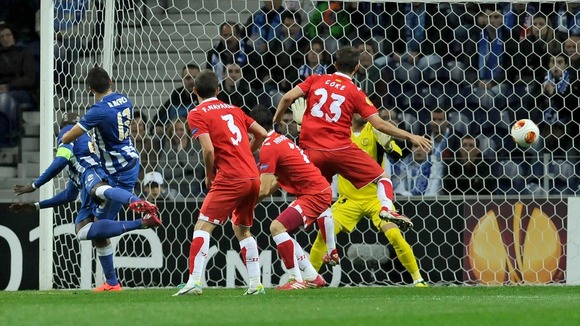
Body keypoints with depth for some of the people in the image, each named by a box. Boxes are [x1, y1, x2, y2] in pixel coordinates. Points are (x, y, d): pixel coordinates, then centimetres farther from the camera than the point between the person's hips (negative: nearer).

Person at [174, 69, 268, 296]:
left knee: (203, 226, -6)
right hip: (254, 178, 7)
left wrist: (209, 175, 4)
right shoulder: (234, 110, 18)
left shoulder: (197, 114, -1)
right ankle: (256, 283, 16)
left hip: (230, 179, -7)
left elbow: (209, 149, -12)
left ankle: (195, 281, -19)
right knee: (242, 229, 21)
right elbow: (262, 134, 18)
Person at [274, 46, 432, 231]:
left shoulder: (316, 81, 9)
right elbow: (379, 124, -4)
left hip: (312, 152, 3)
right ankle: (386, 209, -19)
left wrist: (276, 121, 16)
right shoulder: (355, 92, 2)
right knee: (382, 178, 6)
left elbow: (288, 98, 0)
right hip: (341, 149, -3)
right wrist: (410, 137, 2)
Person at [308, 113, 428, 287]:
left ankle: (418, 278, -6)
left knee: (394, 235, -18)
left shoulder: (374, 131, -7)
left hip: (375, 197, -2)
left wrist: (387, 145, -41)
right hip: (349, 199, 2)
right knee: (324, 233, -10)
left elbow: (397, 155, -18)